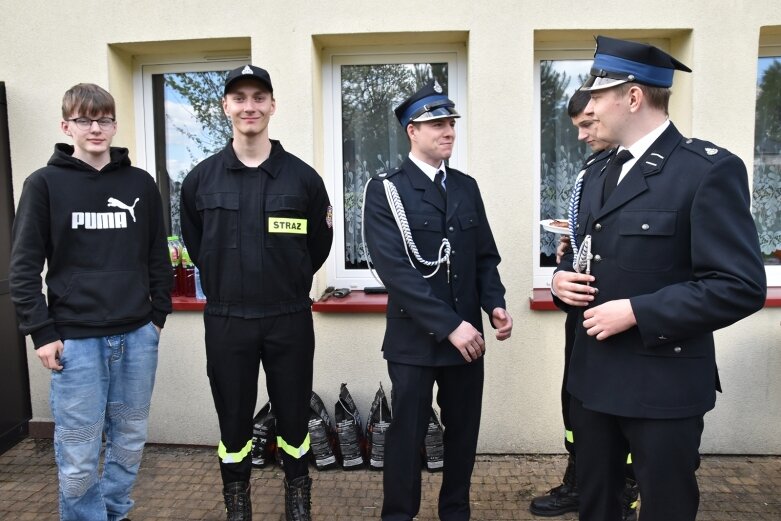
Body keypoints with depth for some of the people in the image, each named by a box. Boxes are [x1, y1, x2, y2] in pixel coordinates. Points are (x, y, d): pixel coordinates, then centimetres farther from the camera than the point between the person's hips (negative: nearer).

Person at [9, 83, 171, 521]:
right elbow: (24, 267, -2)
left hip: (137, 336, 3)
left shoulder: (141, 183, 6)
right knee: (78, 456, 6)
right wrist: (43, 333, -7)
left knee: (131, 441, 15)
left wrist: (159, 315, 9)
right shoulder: (45, 184, -1)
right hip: (75, 340, -2)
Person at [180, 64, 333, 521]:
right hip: (225, 321, 1)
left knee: (294, 415, 12)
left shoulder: (303, 177, -3)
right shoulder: (201, 179, 1)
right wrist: (228, 287, 11)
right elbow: (196, 246, 11)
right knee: (233, 420, 13)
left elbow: (318, 246, 6)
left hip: (290, 320, -1)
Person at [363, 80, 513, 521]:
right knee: (407, 435, 7)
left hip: (467, 334, 5)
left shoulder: (467, 187, 10)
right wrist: (448, 325, -19)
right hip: (415, 338, -5)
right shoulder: (386, 191, -7)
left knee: (464, 432, 15)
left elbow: (486, 256, 12)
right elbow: (396, 270, -16)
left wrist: (496, 304, -5)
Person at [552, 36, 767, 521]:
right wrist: (563, 278, -3)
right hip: (594, 375, 7)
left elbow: (741, 286, -19)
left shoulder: (710, 170, -14)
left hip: (663, 384, -7)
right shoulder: (599, 178, 11)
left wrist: (636, 312, -23)